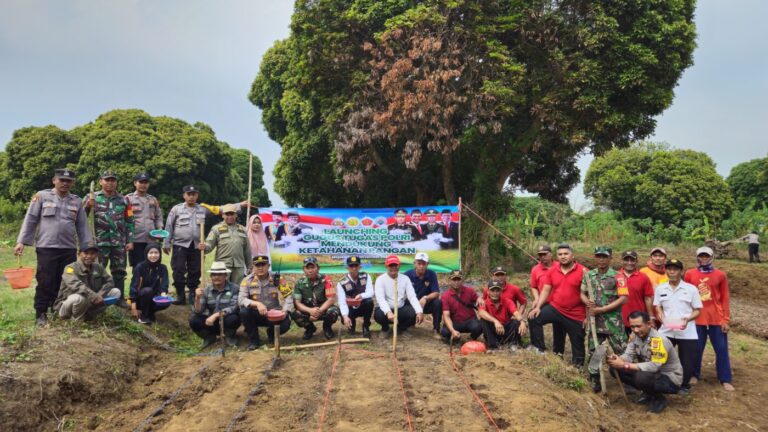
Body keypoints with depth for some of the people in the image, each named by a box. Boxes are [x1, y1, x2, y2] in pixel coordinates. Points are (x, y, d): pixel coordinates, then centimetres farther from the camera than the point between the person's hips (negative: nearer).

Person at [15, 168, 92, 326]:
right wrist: (21, 241, -6)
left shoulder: (77, 201, 11)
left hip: (69, 249, 3)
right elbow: (30, 220, 2)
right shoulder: (42, 196, 3)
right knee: (45, 282, -1)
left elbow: (82, 226, 12)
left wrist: (87, 247, 6)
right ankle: (41, 314, 9)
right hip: (46, 248, -3)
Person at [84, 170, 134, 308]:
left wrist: (130, 241, 2)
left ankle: (120, 298, 16)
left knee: (119, 271, 8)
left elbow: (129, 222, 8)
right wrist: (87, 206, -17)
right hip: (99, 242, -2)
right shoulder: (93, 198, 3)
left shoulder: (124, 200, 8)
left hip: (119, 242, 2)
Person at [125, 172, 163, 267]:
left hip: (151, 239, 4)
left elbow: (158, 217, 21)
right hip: (136, 239, -4)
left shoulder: (153, 200, 17)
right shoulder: (128, 199, 3)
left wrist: (160, 229, 3)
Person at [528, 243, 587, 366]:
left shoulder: (582, 271, -12)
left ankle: (578, 365, 31)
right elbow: (546, 290, 2)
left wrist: (588, 316, -10)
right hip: (555, 308, 3)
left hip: (576, 314, -3)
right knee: (533, 317, -16)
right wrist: (538, 307, -11)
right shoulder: (552, 270, 0)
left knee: (577, 343, 10)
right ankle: (539, 350, -5)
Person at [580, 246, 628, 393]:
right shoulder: (588, 275, 6)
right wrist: (588, 302, -10)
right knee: (593, 351, 10)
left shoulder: (617, 276, -7)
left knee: (622, 351, -1)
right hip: (594, 319, 4)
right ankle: (595, 381, 22)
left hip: (613, 320, -4)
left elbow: (623, 298, -12)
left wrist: (602, 309, -16)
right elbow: (582, 294, 14)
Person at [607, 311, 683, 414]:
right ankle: (649, 394, 9)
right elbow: (628, 355, -7)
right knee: (617, 369, -9)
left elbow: (654, 366, -34)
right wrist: (618, 359, -31)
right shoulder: (635, 335, -6)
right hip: (652, 373, 7)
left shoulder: (659, 340, -28)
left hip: (671, 379, -7)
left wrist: (625, 365, -36)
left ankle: (658, 399, -3)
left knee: (642, 377, -37)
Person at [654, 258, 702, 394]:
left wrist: (688, 319, -18)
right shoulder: (660, 289, 6)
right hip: (666, 331, 2)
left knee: (687, 362, 4)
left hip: (687, 333, -2)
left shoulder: (691, 289, -2)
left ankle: (684, 385, 28)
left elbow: (697, 310, 0)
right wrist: (661, 317, -10)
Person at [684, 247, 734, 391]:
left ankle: (725, 380, 15)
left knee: (722, 349, 5)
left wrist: (726, 320, -1)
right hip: (697, 319, 0)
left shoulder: (720, 275, 2)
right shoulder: (690, 274, 1)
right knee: (696, 348, 7)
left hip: (717, 319, 0)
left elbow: (725, 298, 3)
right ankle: (694, 375, 23)